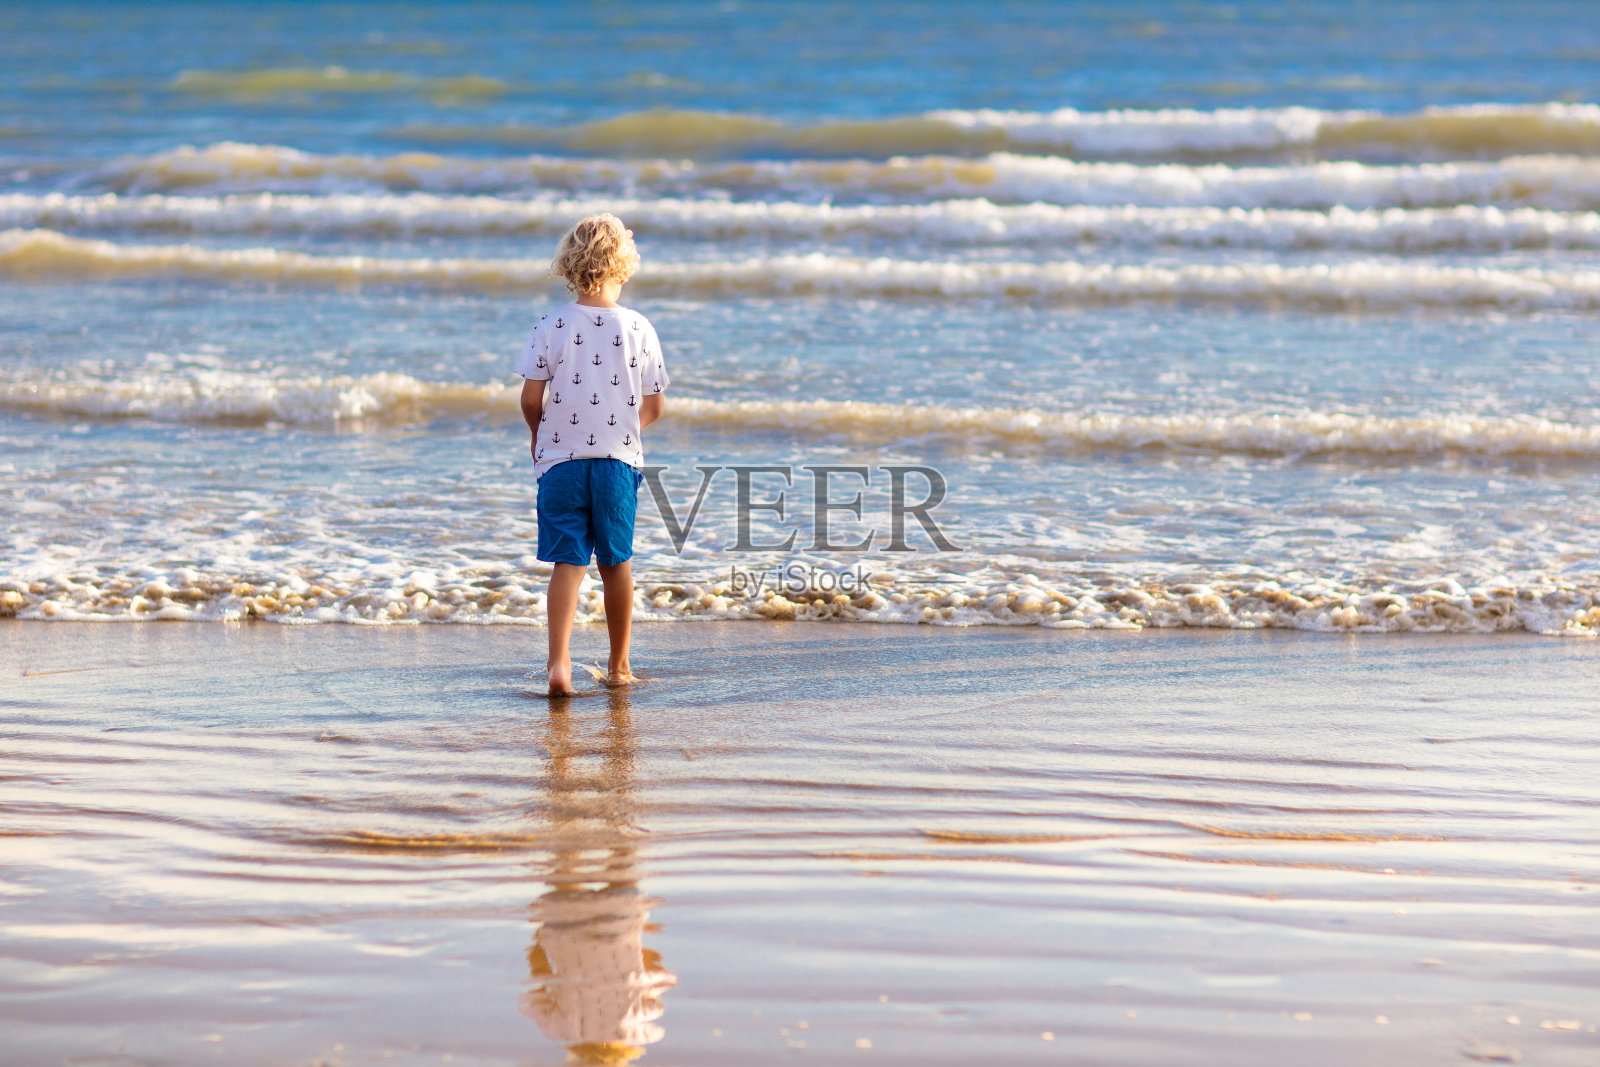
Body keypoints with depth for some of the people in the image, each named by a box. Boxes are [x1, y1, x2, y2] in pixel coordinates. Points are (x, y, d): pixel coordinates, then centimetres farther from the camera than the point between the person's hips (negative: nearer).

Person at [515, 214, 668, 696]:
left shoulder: (552, 326, -6)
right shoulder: (639, 329, -3)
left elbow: (530, 399, -5)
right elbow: (654, 407, 2)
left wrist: (540, 435, 16)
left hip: (560, 459, -1)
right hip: (619, 460, 1)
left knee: (568, 562, -1)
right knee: (616, 562, 15)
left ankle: (559, 660, -19)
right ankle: (619, 665, 25)